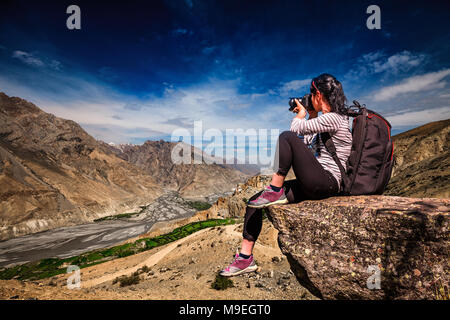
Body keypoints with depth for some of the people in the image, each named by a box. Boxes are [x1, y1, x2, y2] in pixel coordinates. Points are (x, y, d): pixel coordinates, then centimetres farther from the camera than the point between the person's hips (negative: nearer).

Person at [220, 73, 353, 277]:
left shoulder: (333, 118, -11)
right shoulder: (327, 119, 19)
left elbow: (295, 129, -12)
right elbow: (307, 143, 26)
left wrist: (302, 113, 9)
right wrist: (312, 116, 23)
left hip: (327, 183, -9)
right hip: (314, 185, 9)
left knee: (287, 137, -23)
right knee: (253, 203, -1)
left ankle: (275, 191, -14)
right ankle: (245, 258, 4)